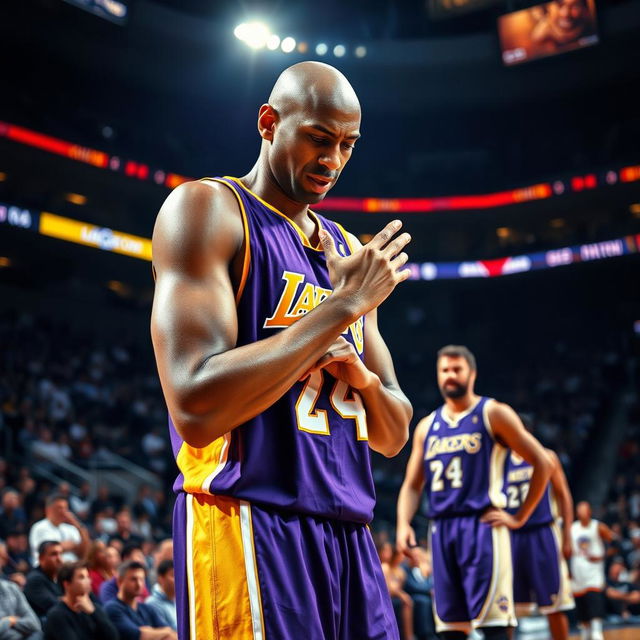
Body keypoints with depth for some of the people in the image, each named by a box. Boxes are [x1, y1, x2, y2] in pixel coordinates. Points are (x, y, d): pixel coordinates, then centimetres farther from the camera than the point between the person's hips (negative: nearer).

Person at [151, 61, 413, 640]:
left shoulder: (349, 252, 16)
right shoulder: (207, 209, -6)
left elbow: (394, 436, 18)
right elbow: (195, 409, -20)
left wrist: (364, 377, -4)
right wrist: (343, 307, -16)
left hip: (348, 536, 7)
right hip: (249, 529, -7)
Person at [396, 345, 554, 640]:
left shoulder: (493, 414, 0)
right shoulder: (426, 427, 15)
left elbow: (542, 463, -2)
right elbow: (412, 485, 17)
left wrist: (520, 518, -4)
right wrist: (403, 524, -1)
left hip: (482, 526, -5)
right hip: (441, 530, 5)